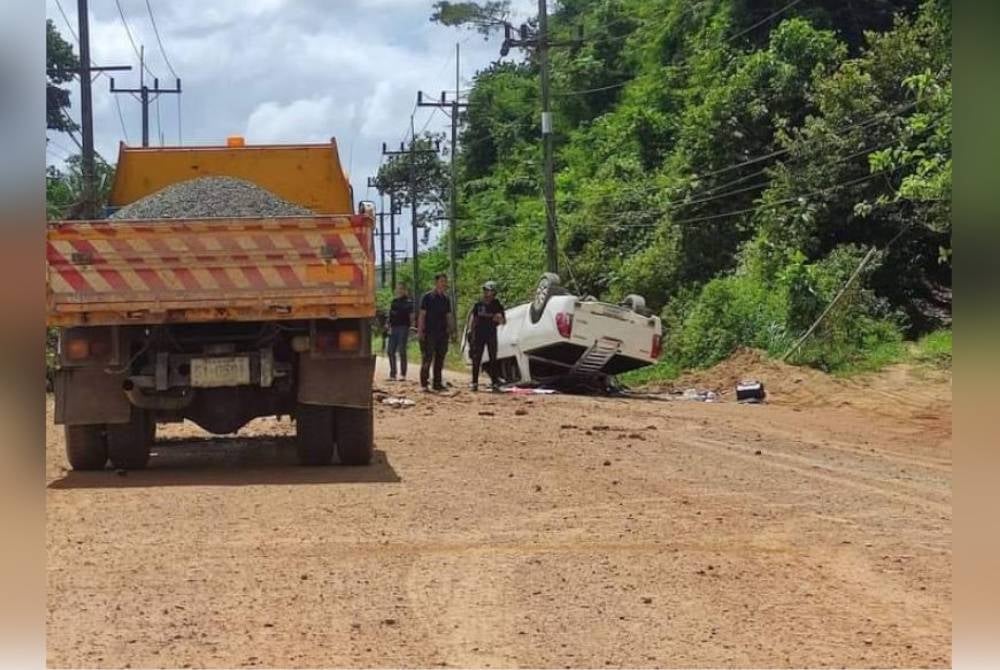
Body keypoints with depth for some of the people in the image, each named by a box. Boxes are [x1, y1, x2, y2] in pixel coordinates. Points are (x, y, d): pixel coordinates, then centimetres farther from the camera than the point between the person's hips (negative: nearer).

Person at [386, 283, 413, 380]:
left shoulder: (407, 302, -2)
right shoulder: (394, 301, 14)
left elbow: (411, 316, -5)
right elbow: (390, 316, 16)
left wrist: (410, 325, -13)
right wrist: (389, 327, 6)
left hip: (403, 328, -6)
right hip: (393, 328, 6)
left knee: (402, 351, -4)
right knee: (391, 351, 5)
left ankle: (403, 374, 3)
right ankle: (392, 374, 13)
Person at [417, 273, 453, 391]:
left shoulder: (446, 299, 13)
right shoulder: (427, 297, -3)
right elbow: (422, 314, -6)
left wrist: (450, 327, 4)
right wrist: (420, 331, -12)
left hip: (442, 333, 6)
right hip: (429, 333, -6)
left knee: (440, 359, 9)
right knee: (427, 358, -7)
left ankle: (437, 383, 15)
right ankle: (424, 384, -3)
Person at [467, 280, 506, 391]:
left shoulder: (497, 305, -1)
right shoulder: (478, 304, 5)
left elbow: (504, 321, 1)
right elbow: (473, 317, 10)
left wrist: (499, 319, -21)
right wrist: (470, 329, -1)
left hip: (491, 334, -1)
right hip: (479, 333, 2)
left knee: (493, 359, -1)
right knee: (476, 359, 1)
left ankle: (494, 383, 1)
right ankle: (474, 382, 5)